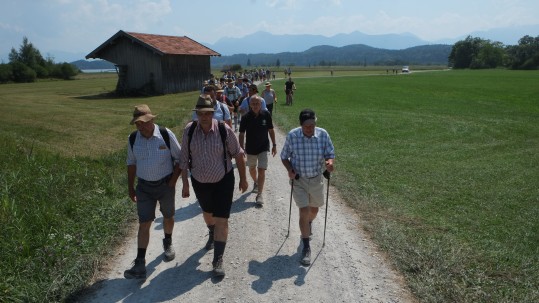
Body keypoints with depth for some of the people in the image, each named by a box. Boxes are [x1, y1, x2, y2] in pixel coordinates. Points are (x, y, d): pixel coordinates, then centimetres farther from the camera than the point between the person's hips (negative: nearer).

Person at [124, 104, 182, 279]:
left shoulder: (166, 135, -15)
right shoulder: (133, 139, -5)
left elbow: (179, 158, -5)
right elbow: (131, 164, 8)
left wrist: (174, 180, -11)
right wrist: (130, 187, 8)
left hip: (166, 185, -1)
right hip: (144, 187, 1)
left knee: (168, 217, 18)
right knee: (144, 223, -1)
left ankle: (168, 243, 47)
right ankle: (140, 264, 4)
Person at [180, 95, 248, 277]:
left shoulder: (224, 130, -19)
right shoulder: (189, 131, -12)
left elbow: (238, 154, -7)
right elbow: (184, 159, -2)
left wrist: (243, 178, -2)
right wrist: (185, 183, 0)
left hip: (223, 182, -3)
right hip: (200, 182, 3)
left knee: (221, 221, -4)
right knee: (207, 214, 26)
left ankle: (218, 260, 10)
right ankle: (212, 235, 59)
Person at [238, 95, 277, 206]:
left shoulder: (266, 115, -10)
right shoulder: (246, 117, -11)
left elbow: (271, 130, 1)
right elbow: (242, 134, -4)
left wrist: (274, 145, 2)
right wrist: (241, 148, -10)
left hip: (263, 147, -2)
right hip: (250, 148, 2)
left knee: (261, 170, -10)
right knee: (252, 169, 20)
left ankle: (260, 194, -3)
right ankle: (256, 182, 50)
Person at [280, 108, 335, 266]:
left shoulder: (323, 134, -11)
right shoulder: (292, 136, -14)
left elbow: (330, 154, -5)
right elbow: (284, 156, -2)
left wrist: (329, 162, -28)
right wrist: (289, 170, -19)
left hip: (316, 179, 3)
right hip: (298, 180, -2)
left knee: (314, 209, 21)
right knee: (304, 211, -9)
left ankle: (308, 225, 56)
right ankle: (306, 248, 3)